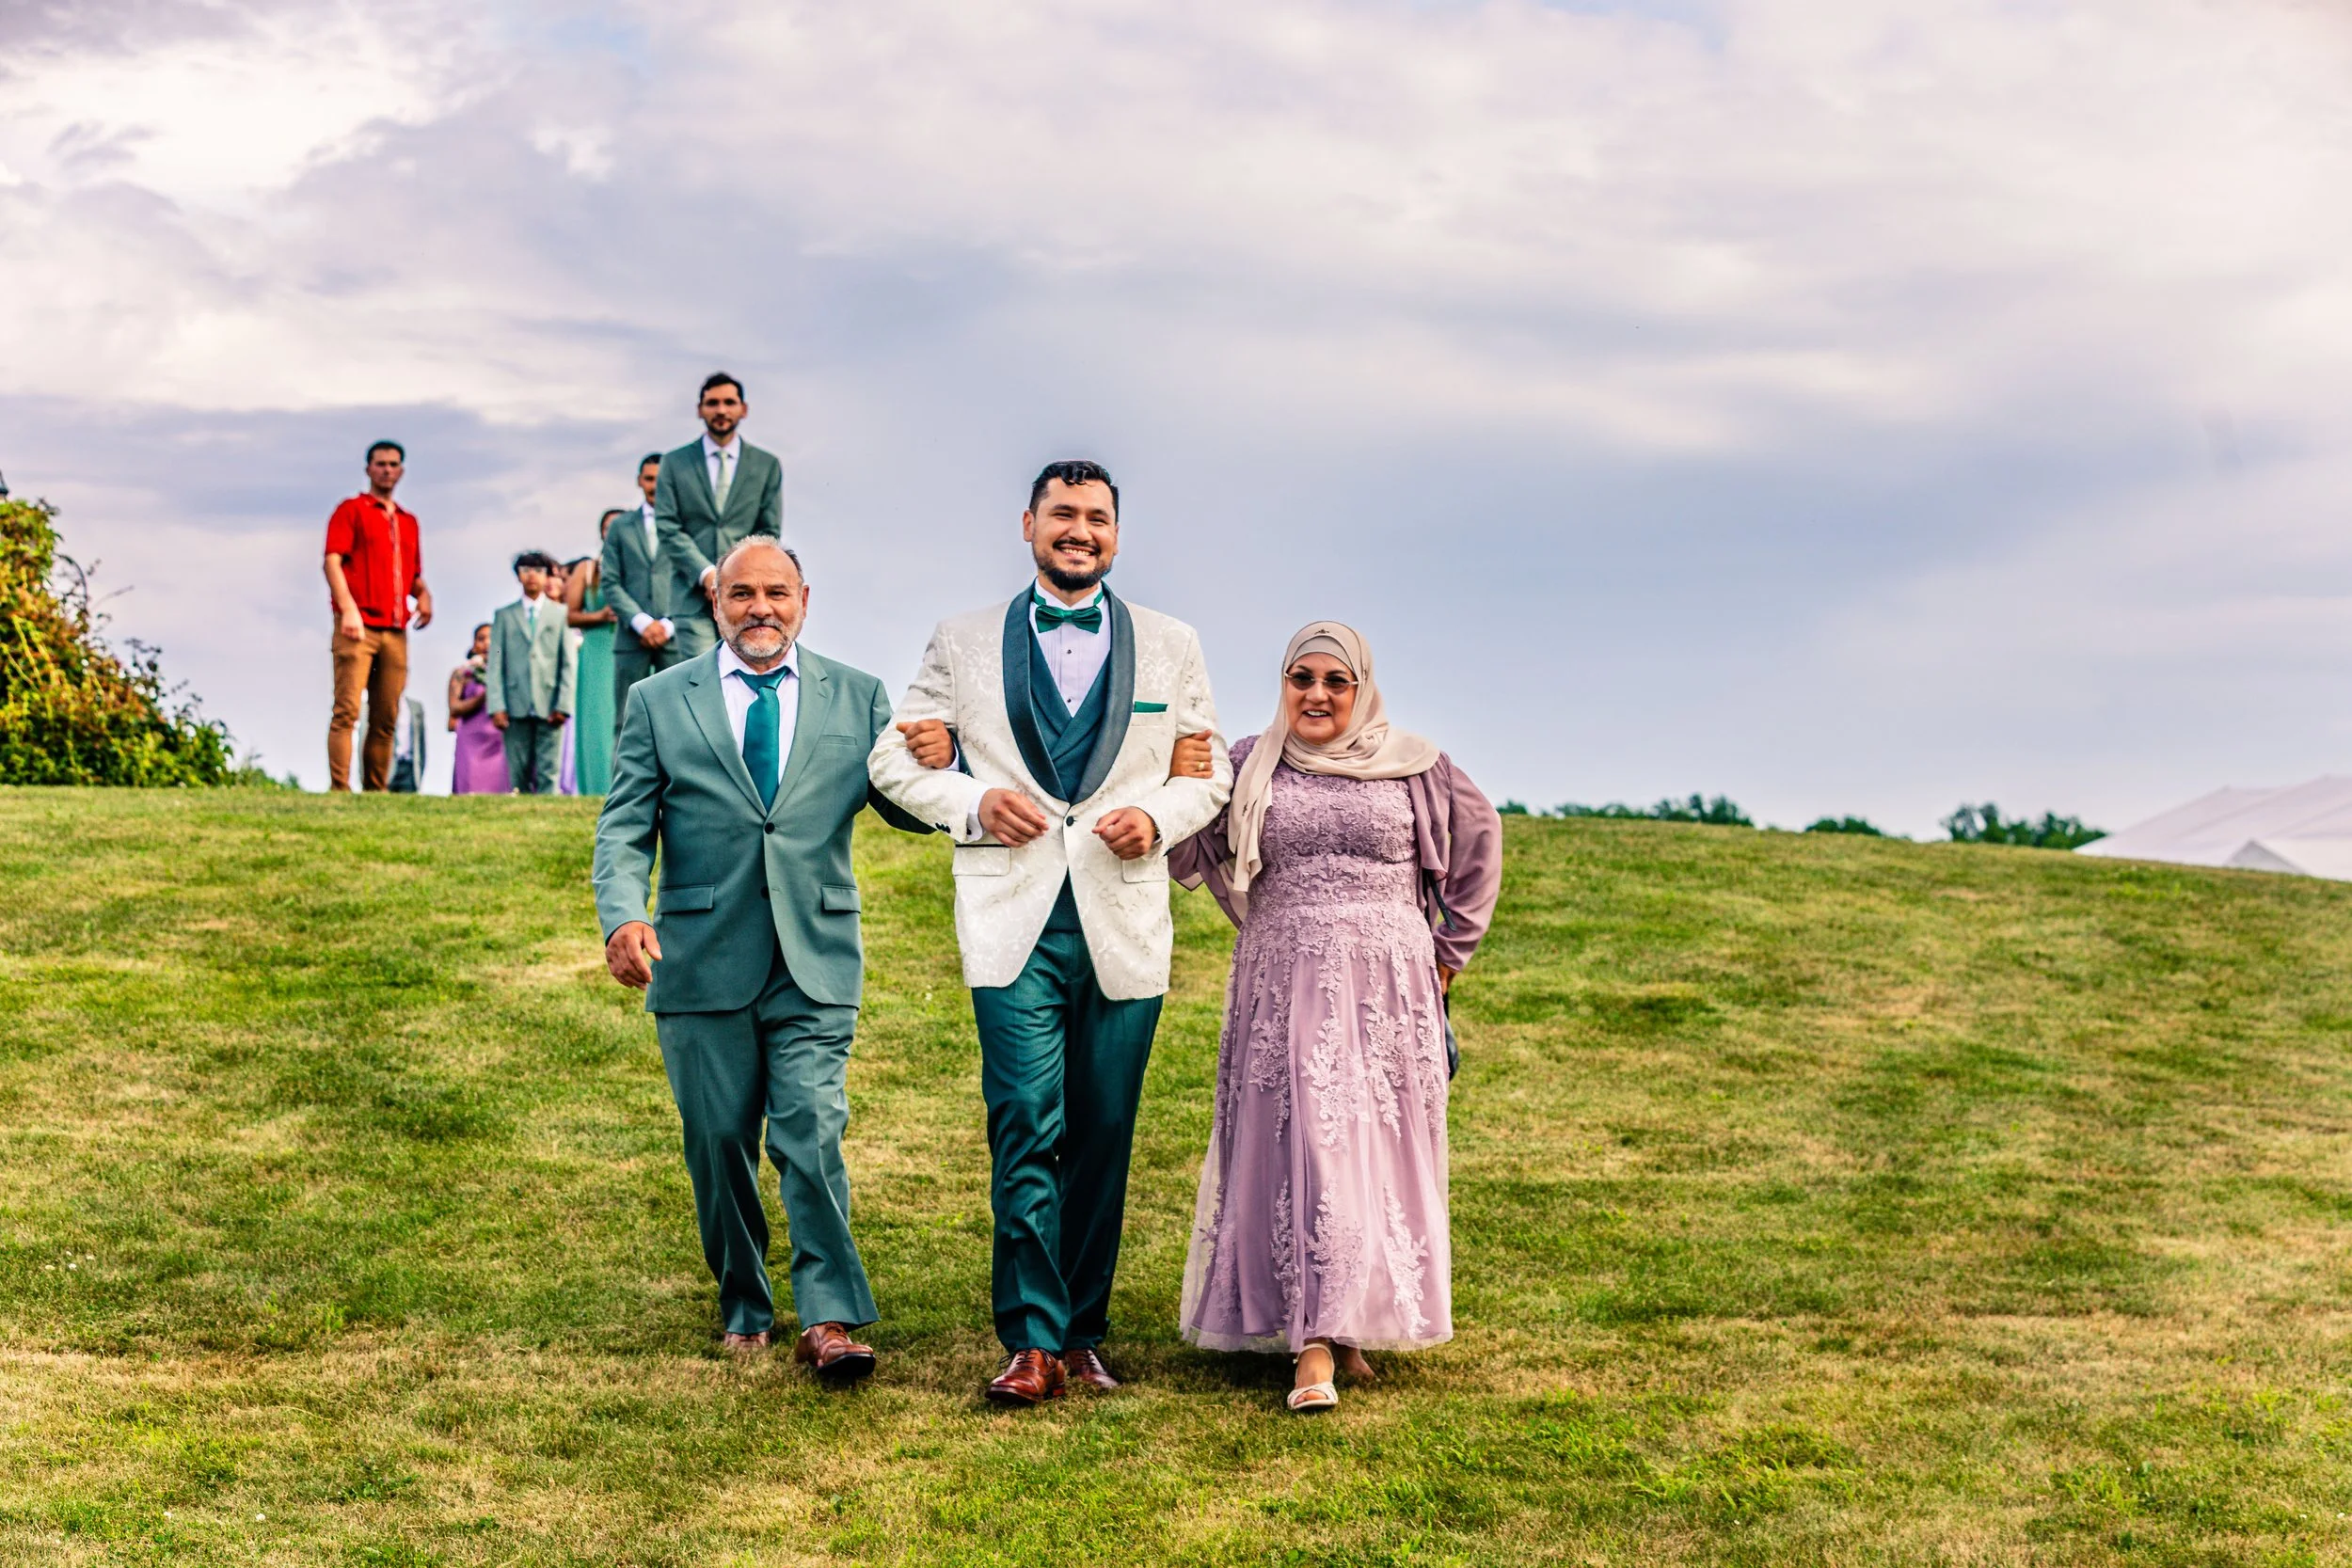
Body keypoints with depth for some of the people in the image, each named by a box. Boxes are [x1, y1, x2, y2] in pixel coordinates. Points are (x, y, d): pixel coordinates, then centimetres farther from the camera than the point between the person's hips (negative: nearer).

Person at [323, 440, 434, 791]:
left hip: (396, 631, 6)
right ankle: (339, 789, -16)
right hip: (358, 628, -6)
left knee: (386, 719, 5)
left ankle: (377, 791, 9)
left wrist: (424, 594, 6)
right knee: (347, 711, -12)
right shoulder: (351, 510, 5)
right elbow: (332, 561, -6)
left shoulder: (408, 521, 22)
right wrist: (348, 608, -21)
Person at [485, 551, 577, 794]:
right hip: (516, 707, 1)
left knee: (549, 772, -6)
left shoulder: (560, 614, 12)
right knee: (519, 773, 1)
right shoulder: (505, 616, 14)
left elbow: (569, 663, 7)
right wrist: (497, 706, -4)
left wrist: (563, 705, -4)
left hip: (549, 707, -1)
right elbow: (495, 664, 8)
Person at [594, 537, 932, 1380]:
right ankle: (744, 1308, 27)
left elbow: (911, 811, 6)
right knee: (719, 1147, 9)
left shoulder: (856, 698, 8)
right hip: (702, 962, 1)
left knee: (814, 1136, -12)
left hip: (815, 962, -1)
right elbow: (624, 827, 2)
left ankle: (828, 1320, -9)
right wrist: (622, 914, -17)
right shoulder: (658, 701, 7)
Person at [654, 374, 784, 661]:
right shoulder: (675, 463, 11)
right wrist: (707, 574, -11)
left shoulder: (768, 465, 13)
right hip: (693, 599, -1)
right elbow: (668, 529, 3)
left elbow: (770, 532, 8)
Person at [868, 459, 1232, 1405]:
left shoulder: (1170, 646, 12)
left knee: (1103, 1140, 6)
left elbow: (1211, 773, 16)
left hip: (1125, 927, 2)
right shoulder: (963, 645, 9)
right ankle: (1033, 1342, -8)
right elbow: (895, 760, 12)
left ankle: (1082, 1334, 17)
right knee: (1027, 1130, -12)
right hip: (1014, 925, -2)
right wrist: (974, 805, -7)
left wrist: (1159, 817, -6)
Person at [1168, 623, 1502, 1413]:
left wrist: (1451, 948, 15)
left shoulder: (1413, 767, 6)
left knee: (1377, 1154, 3)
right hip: (1284, 992, -1)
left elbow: (1479, 838, 19)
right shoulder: (1249, 768, 7)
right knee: (1299, 1148, -8)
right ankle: (1313, 1351, -10)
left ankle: (1355, 1325, 17)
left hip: (1386, 993, 1)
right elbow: (1190, 857, 4)